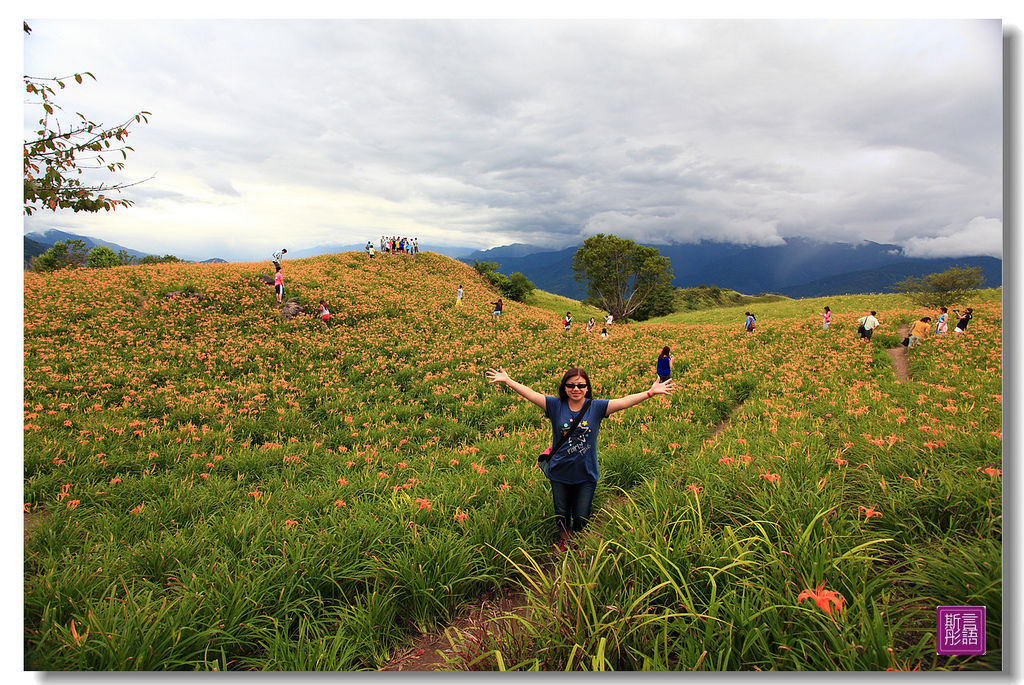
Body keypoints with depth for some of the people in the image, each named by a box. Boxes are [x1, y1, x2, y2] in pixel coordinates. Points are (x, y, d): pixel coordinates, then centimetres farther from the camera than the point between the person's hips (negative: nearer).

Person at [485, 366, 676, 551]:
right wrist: (507, 380, -21)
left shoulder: (596, 407, -8)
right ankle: (564, 540, 49)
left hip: (586, 475, 0)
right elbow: (531, 394, -13)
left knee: (581, 517, 14)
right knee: (561, 513, 20)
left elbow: (625, 401, -15)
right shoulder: (555, 405, -8)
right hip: (559, 473, 1)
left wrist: (650, 392, -24)